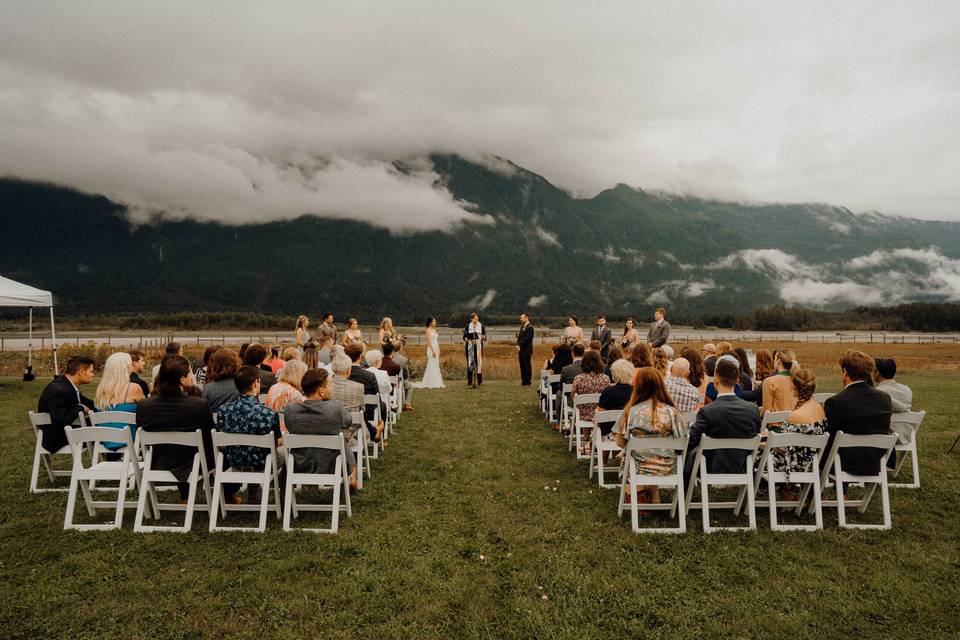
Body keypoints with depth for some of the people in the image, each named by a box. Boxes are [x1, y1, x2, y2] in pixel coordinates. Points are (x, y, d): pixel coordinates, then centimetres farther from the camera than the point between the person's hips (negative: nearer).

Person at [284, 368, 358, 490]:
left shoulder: (289, 411, -19)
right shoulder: (336, 408, -27)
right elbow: (348, 423, -4)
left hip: (300, 470, 2)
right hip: (333, 469, -2)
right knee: (348, 449, 32)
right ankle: (352, 481, 53)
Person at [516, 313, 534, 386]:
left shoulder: (530, 327, -11)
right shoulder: (522, 327, 18)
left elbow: (527, 339, -17)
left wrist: (520, 347, -16)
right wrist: (518, 345, 1)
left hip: (526, 350, -9)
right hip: (521, 350, 9)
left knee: (527, 366, -5)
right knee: (522, 366, 10)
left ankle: (528, 382, 0)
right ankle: (524, 381, 15)